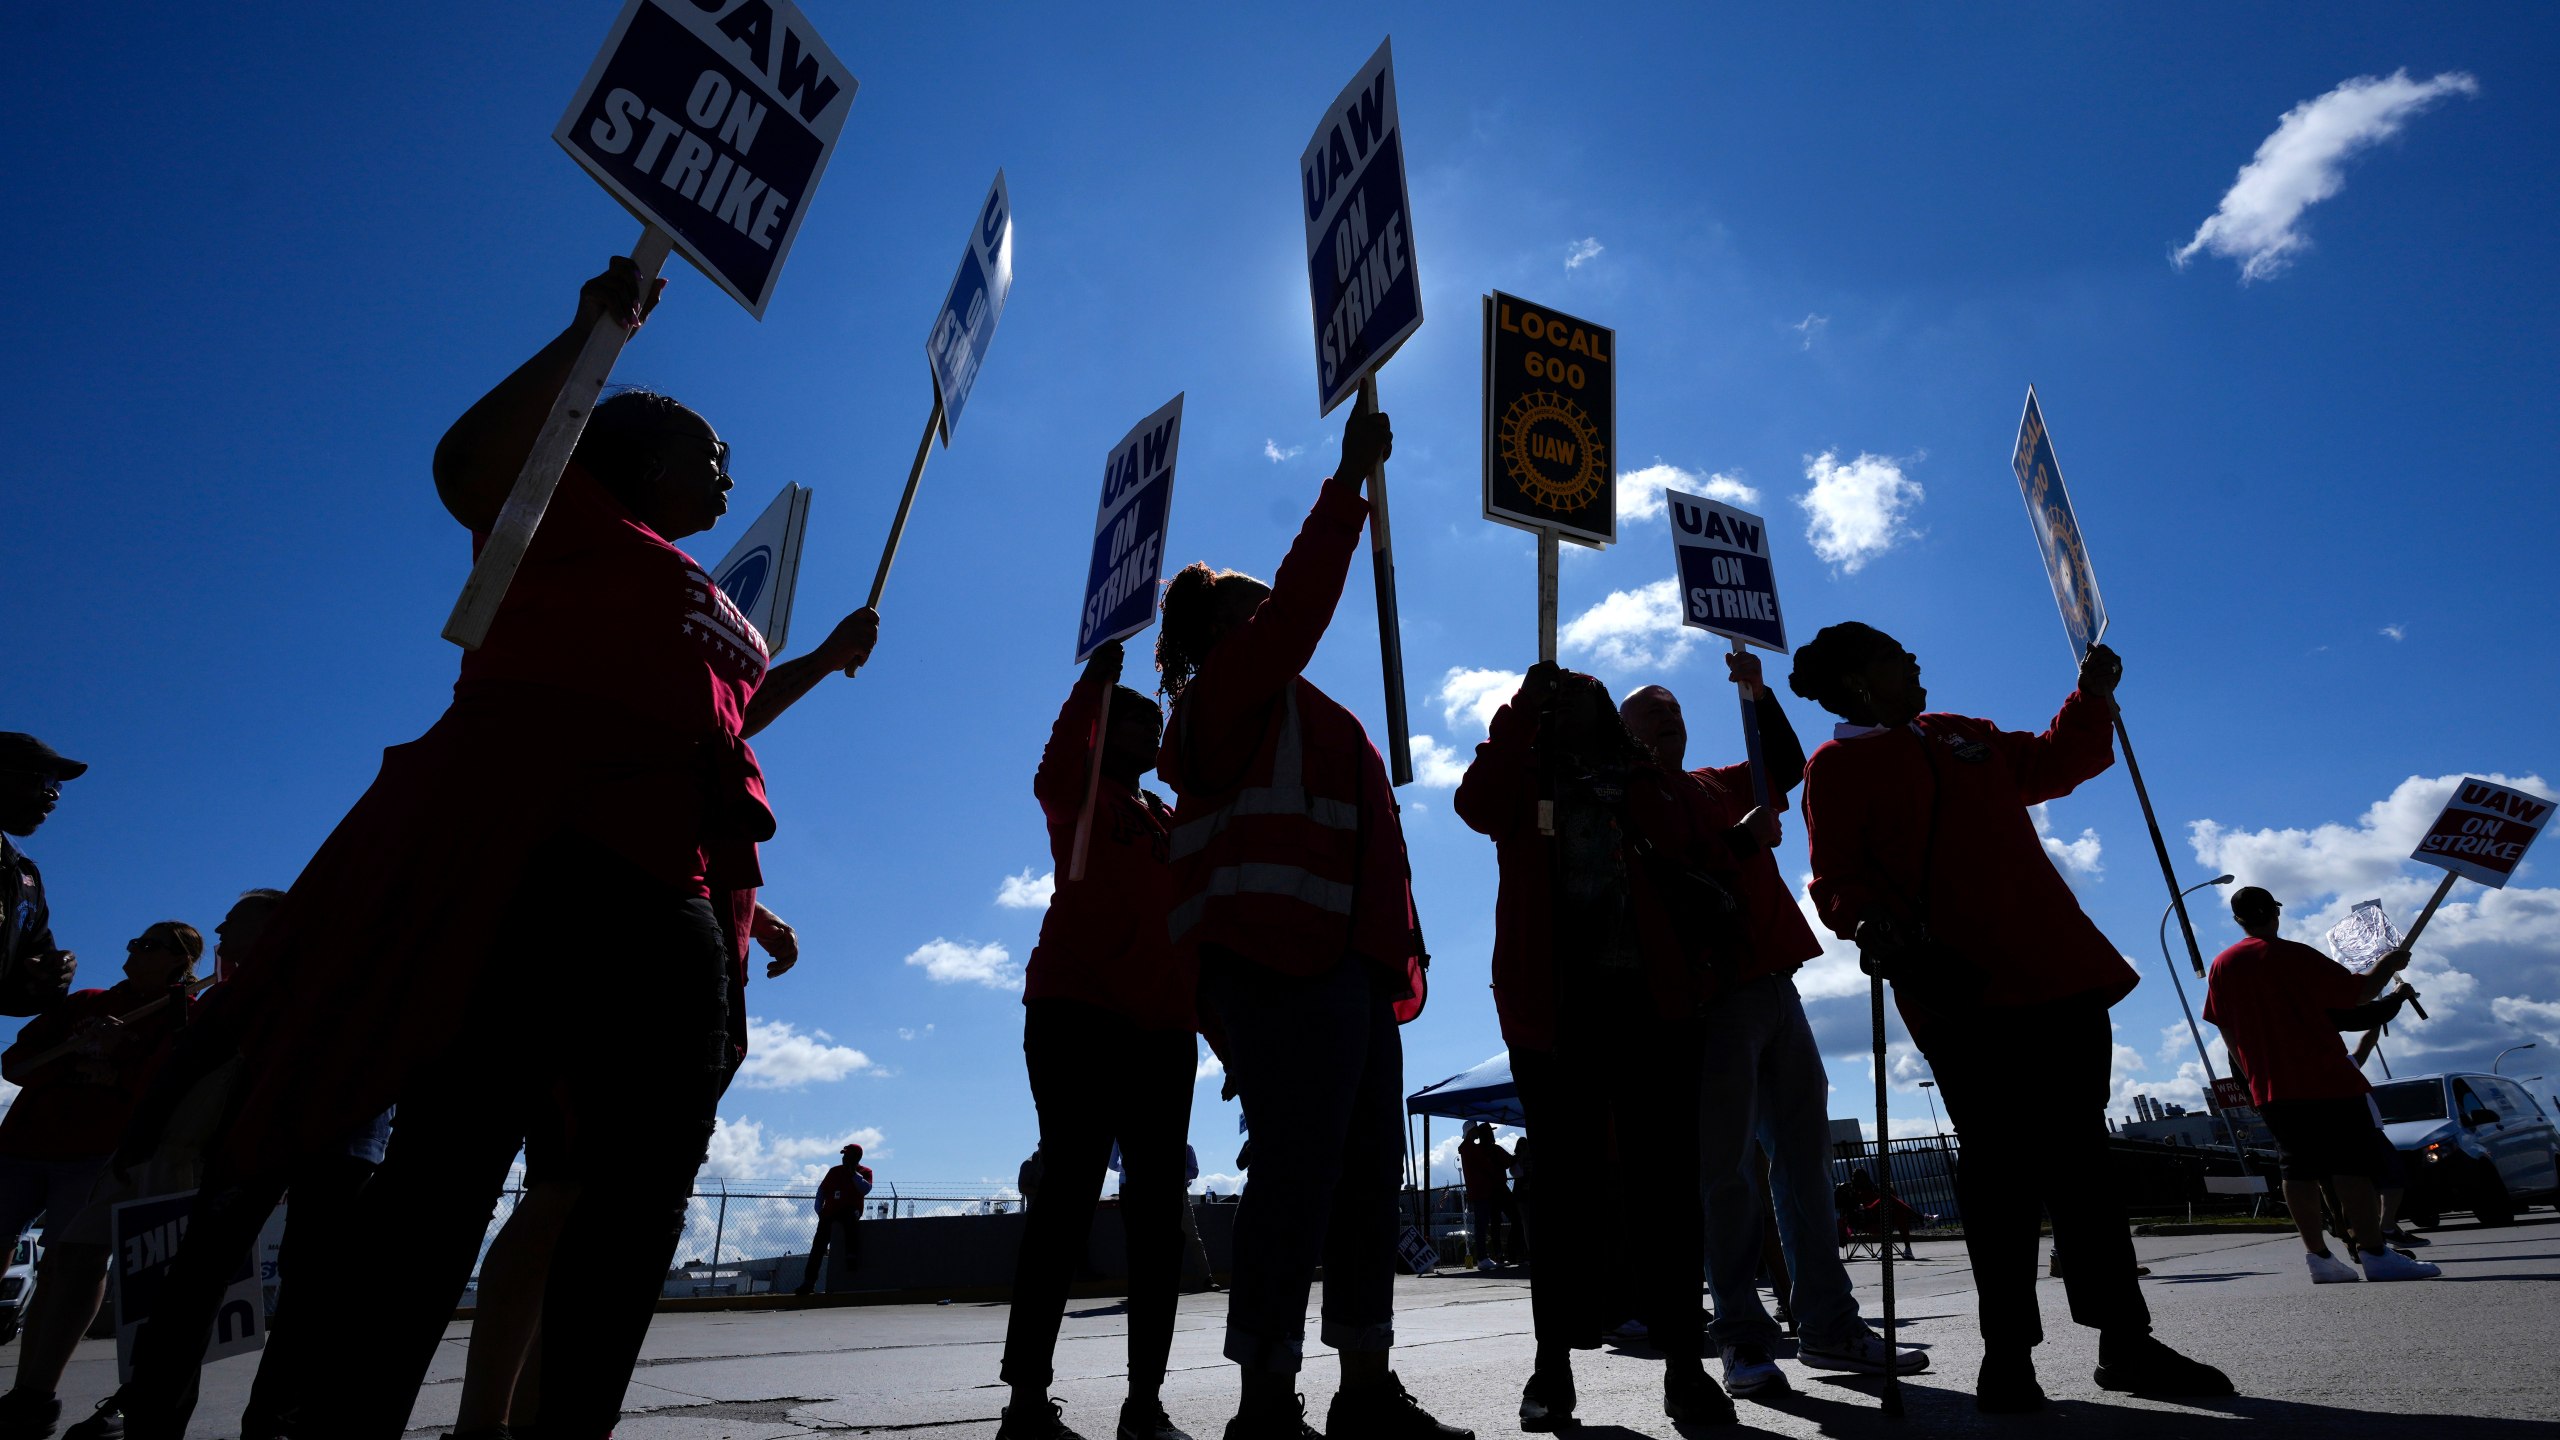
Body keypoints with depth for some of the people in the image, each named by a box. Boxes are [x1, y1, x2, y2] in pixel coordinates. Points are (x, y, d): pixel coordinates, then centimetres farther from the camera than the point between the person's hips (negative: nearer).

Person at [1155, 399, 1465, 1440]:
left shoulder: (1285, 712, 31)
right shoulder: (1233, 686, 6)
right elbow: (1302, 597, -7)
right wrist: (1351, 479, -1)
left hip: (1345, 959, 10)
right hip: (1286, 953, -9)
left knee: (1367, 1167, 7)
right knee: (1301, 1167, -13)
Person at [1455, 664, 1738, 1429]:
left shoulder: (1640, 780, 18)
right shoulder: (1525, 783, 13)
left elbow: (1681, 856, 8)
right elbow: (1476, 805, -9)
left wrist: (1731, 844, -11)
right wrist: (1523, 704, -6)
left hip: (1648, 997, 1)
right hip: (1557, 1006, -1)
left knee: (1666, 1180, 1)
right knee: (1566, 1186, 4)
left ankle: (1683, 1362, 9)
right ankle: (1553, 1365, 13)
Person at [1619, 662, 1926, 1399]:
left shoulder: (1723, 784, 21)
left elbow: (1787, 767, 15)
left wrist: (1758, 693, 5)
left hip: (1772, 983, 7)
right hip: (1711, 993, -7)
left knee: (1804, 1154, 8)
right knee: (1727, 1168, -5)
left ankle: (1829, 1323, 17)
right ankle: (1741, 1336, 2)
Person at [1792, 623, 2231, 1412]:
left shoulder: (1960, 734, 22)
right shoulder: (1836, 766, -1)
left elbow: (2050, 763, 34)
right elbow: (1836, 877, -9)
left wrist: (2092, 694, 24)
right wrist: (1881, 930, -25)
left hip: (2055, 969, 7)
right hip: (1963, 991, -6)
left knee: (2079, 1154, 10)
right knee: (2002, 1164, -3)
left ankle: (2124, 1340, 20)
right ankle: (2007, 1352, 9)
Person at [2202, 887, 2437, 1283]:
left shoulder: (2222, 966, 6)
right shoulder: (2295, 956, -8)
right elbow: (2358, 993, -5)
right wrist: (2387, 964, 14)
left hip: (2270, 1088, 4)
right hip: (2327, 1080, -4)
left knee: (2298, 1169, 7)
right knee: (2354, 1163, -3)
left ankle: (2318, 1256, 7)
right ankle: (2375, 1252, -7)